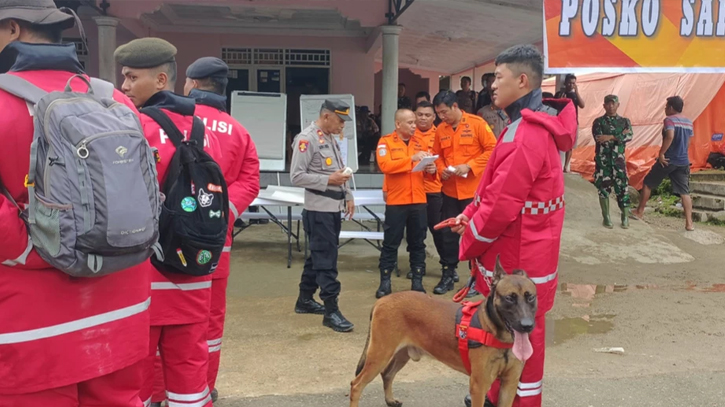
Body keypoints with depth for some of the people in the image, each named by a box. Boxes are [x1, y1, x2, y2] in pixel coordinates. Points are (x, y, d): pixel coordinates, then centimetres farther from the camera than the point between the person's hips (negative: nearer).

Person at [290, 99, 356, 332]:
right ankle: (331, 311, 0)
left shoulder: (331, 138, 14)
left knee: (319, 256, 16)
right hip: (319, 210, -9)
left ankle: (305, 300, 29)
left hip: (334, 208, 9)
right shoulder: (307, 139, -13)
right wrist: (328, 180, -20)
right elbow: (296, 176, -18)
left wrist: (348, 196, 12)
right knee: (326, 260, -6)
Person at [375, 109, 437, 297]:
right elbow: (385, 166, -18)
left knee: (417, 243, 9)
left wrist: (431, 169, -5)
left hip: (419, 200, 4)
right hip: (396, 201, -4)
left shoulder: (420, 141, 11)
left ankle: (417, 281, 17)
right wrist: (412, 158, -23)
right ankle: (385, 282, 12)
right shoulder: (386, 142, -2)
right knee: (390, 243, 4)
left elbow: (427, 168, 19)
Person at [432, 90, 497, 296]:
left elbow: (492, 149, -10)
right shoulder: (440, 130, 4)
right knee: (448, 233, 10)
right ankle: (448, 274, 22)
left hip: (473, 190, -4)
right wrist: (441, 169, -6)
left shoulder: (477, 123, -9)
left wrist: (469, 166, -18)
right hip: (449, 190, 4)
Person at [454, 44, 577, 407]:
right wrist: (470, 214, 5)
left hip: (518, 258, -10)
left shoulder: (526, 134, -24)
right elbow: (498, 187, 17)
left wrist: (469, 243, -11)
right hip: (517, 252, 10)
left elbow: (502, 205, -26)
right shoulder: (530, 125, 11)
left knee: (519, 337, 5)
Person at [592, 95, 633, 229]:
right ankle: (606, 217, 10)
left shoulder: (624, 121, 8)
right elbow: (599, 139, -13)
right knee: (603, 187, 0)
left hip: (618, 159, 1)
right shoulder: (598, 121, 2)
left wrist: (610, 137, -19)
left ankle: (625, 217, 10)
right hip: (602, 159, -1)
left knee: (622, 187, -1)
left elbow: (629, 137, -10)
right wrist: (619, 135, -11)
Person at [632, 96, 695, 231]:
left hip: (668, 160, -6)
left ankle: (639, 212, 20)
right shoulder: (688, 122, 14)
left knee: (648, 183, 12)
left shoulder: (670, 119, -9)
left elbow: (670, 136, -27)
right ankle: (689, 223, 0)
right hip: (683, 162, 6)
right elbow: (688, 143, 19)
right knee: (684, 192, 5)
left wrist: (661, 153, -21)